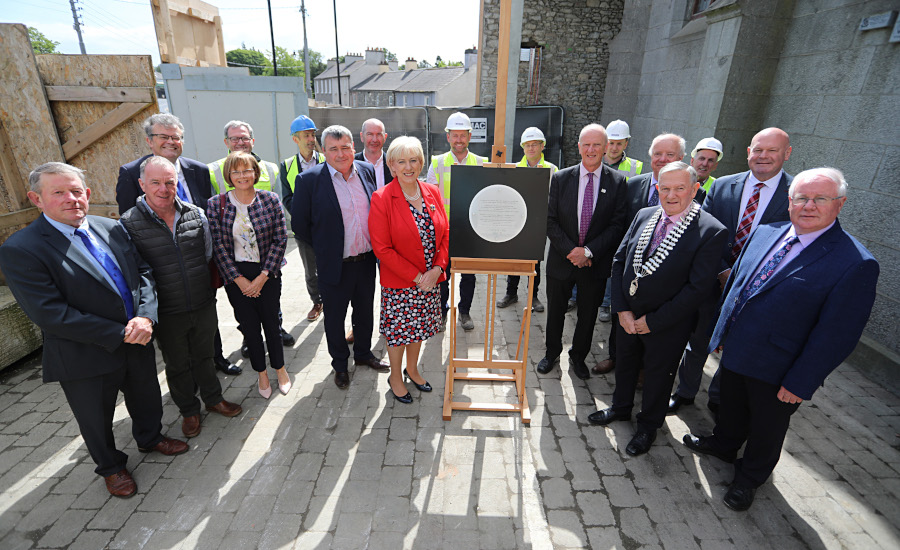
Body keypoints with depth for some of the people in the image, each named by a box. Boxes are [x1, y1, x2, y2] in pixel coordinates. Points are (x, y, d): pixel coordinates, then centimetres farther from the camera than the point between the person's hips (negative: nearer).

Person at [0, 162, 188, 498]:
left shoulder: (111, 229, 0)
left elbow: (143, 273, 1)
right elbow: (51, 315, -23)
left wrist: (145, 317, -17)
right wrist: (119, 334, -22)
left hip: (137, 343, 5)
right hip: (88, 359, -5)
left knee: (146, 399, 26)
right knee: (97, 421, 19)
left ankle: (150, 438, 54)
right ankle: (111, 467, 45)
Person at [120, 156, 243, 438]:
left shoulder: (196, 214, -3)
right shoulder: (128, 223, -12)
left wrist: (207, 292, 9)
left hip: (203, 306, 2)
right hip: (167, 313, -2)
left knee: (204, 356, 20)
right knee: (177, 365, 17)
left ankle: (213, 398, 41)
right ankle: (189, 410, 37)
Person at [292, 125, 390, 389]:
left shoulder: (367, 171, 0)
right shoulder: (309, 179, -12)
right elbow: (299, 223, -6)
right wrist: (323, 248, 0)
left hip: (367, 261, 4)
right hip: (334, 266, -3)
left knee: (365, 311, 20)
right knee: (335, 318, 13)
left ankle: (363, 353, 44)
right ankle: (340, 364, 36)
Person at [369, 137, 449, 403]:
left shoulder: (432, 192, 2)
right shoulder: (381, 198, -14)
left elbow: (445, 233, 5)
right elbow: (382, 248, -16)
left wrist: (437, 268, -9)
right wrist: (416, 276, -17)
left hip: (430, 279, 5)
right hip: (398, 283, -4)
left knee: (418, 328, 19)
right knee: (398, 331, 10)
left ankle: (412, 369, 43)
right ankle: (395, 377, 34)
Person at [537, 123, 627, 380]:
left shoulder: (617, 182, -5)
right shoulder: (561, 178, -3)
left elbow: (618, 225, -8)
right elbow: (551, 221, -5)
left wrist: (588, 251, -17)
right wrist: (570, 250, -15)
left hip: (596, 263, 0)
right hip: (562, 260, 0)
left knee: (588, 315, 15)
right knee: (555, 311, 15)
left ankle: (578, 356, 39)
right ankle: (552, 352, 39)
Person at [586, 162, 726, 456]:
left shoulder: (712, 231, -18)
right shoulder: (644, 216, -2)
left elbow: (699, 287, -20)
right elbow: (619, 261, 1)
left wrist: (652, 321, -18)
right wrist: (622, 309, -7)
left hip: (667, 326, -4)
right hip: (628, 315, 5)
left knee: (658, 374, 17)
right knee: (625, 362, 23)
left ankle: (649, 426, 42)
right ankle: (621, 407, 50)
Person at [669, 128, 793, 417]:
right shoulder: (722, 187, -2)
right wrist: (722, 271, -15)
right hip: (714, 281, 1)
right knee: (698, 341, 16)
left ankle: (719, 398, 41)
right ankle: (685, 392, 38)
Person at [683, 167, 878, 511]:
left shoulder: (856, 264, -20)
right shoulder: (765, 233, -2)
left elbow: (836, 335, -19)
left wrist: (800, 383, -17)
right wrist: (722, 329, 10)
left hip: (777, 372, -5)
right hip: (735, 351, 5)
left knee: (766, 428, 20)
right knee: (731, 407, 28)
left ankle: (749, 477, 45)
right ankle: (723, 445, 56)